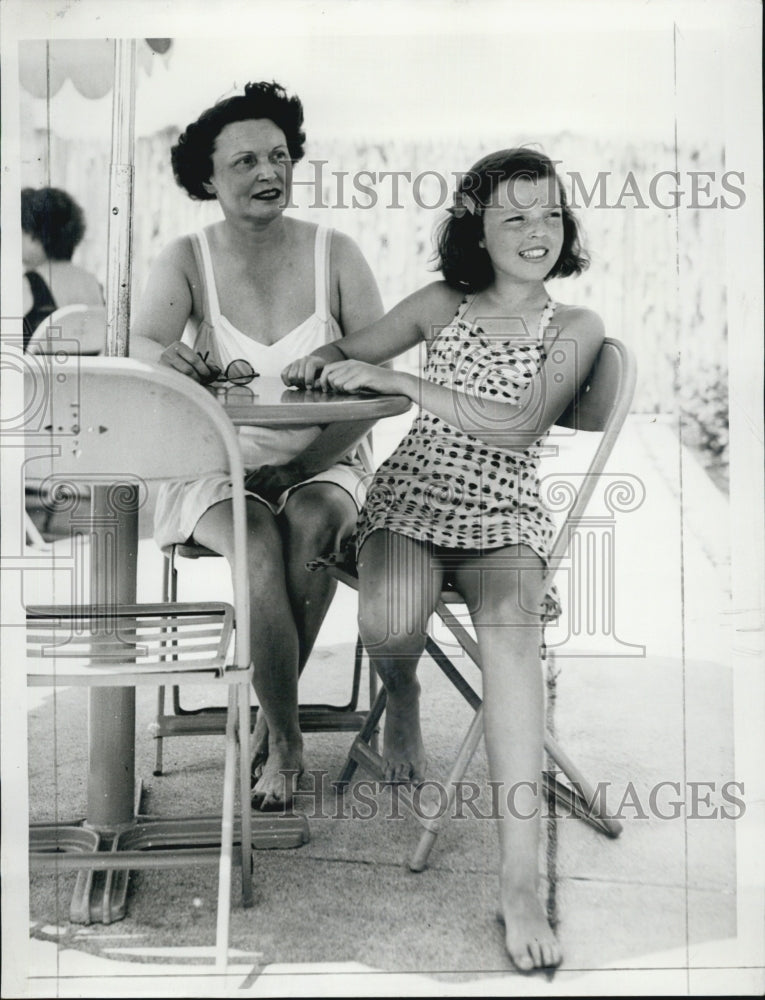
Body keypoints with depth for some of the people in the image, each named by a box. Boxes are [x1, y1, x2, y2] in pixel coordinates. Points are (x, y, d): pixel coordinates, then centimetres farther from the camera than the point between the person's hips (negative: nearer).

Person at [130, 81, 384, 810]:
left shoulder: (335, 256, -1)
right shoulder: (186, 260, 0)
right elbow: (141, 342, -19)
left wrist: (304, 466, -17)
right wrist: (171, 356, -45)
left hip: (323, 463, 1)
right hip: (218, 466, 0)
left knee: (311, 522, -33)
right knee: (260, 545, -32)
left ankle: (271, 718, -14)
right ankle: (285, 741, -15)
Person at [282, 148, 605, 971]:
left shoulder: (575, 329, 2)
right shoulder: (442, 305, 8)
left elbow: (519, 428, -14)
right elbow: (349, 354, 19)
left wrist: (396, 380, -18)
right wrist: (319, 365, -7)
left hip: (503, 517, -1)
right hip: (410, 498, 1)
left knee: (512, 632, -34)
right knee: (390, 625, -33)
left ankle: (519, 880, -35)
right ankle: (403, 705, 7)